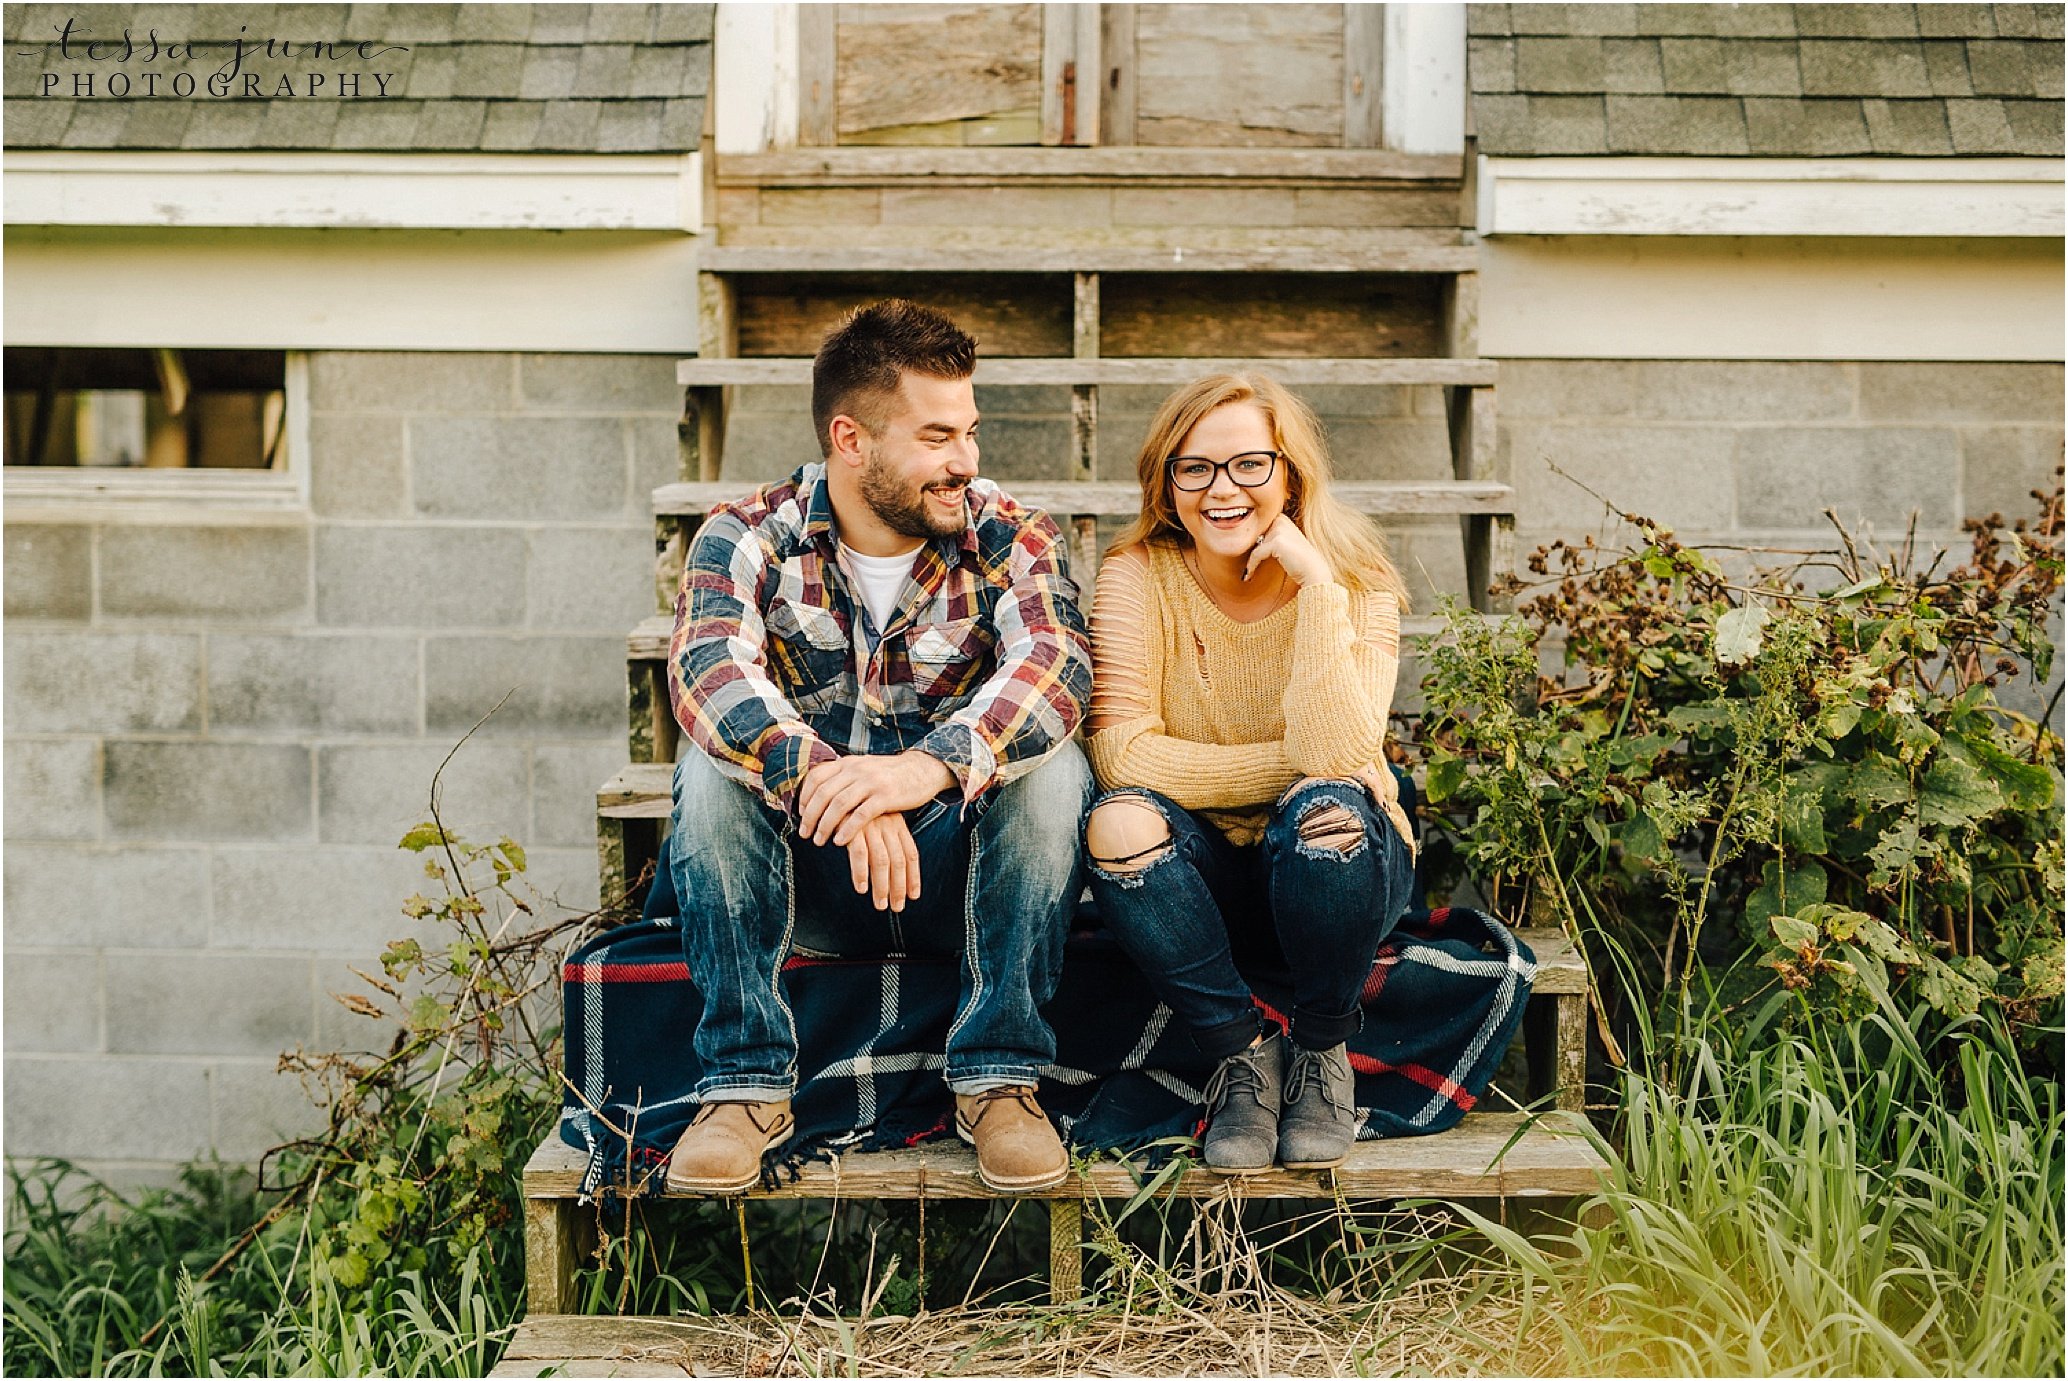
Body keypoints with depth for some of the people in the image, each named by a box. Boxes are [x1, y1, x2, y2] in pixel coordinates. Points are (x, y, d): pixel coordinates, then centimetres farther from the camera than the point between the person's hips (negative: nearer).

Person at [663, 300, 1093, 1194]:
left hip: (964, 881, 0)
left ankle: (999, 1077, -19)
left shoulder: (1010, 541, -4)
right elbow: (709, 676, -25)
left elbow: (1055, 663, -26)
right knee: (715, 767, -25)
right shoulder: (748, 541, -5)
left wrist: (932, 764, -46)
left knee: (1051, 763, -26)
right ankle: (745, 1084, -19)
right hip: (805, 892, 0)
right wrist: (829, 782, -45)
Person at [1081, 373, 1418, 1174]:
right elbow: (1122, 755, -21)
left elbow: (1337, 757, -26)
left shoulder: (1356, 583, -10)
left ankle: (1320, 1052, -7)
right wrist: (1297, 762, -21)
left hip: (1330, 869, 0)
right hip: (1204, 884, 1)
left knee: (1329, 809, -34)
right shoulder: (1140, 577, -9)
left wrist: (1315, 589, -29)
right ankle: (1243, 1050, -11)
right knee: (1118, 821, -30)